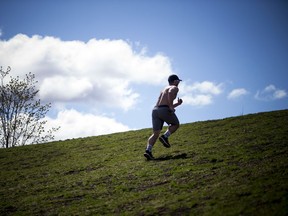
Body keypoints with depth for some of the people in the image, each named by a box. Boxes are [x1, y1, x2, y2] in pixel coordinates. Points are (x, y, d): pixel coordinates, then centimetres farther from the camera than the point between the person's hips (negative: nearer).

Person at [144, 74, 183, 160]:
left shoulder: (164, 89, 34)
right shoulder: (174, 88, 8)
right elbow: (170, 92, -19)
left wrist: (178, 104, 36)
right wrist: (171, 106, -14)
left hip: (155, 110, 7)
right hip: (164, 110, -7)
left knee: (155, 133, 2)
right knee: (175, 124, 17)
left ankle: (148, 150, -17)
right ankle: (165, 136, -6)